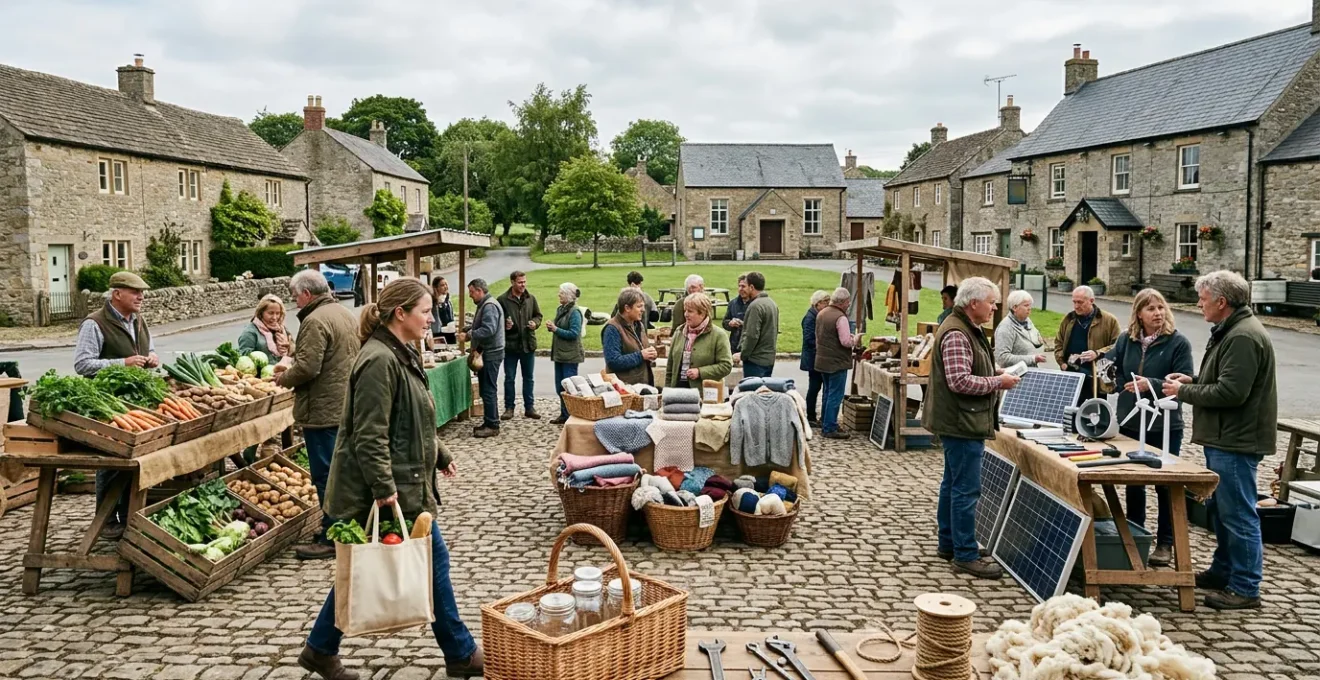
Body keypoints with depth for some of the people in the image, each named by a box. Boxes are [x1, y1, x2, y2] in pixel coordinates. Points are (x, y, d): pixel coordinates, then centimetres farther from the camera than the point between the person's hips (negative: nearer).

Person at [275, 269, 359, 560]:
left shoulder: (316, 321, -17)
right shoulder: (346, 315, 13)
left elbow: (307, 367, -24)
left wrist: (284, 378, -4)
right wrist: (291, 368, 16)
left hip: (324, 411, -10)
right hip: (347, 407, 10)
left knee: (326, 474, -3)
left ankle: (331, 539, 3)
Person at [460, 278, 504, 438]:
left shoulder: (489, 306, -16)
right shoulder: (484, 305, 17)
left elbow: (489, 329, -27)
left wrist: (468, 335, -22)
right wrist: (475, 347, 12)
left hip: (491, 354, -11)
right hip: (487, 353, 11)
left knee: (488, 390, -7)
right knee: (486, 390, 14)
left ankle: (492, 425, -3)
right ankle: (490, 422, 22)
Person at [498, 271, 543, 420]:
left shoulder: (531, 298, 3)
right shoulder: (503, 300, -7)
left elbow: (538, 315, 13)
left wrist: (535, 323, -7)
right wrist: (504, 325, -19)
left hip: (528, 344, 3)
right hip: (510, 344, -3)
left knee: (529, 378, 11)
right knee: (509, 378, 7)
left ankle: (529, 407, 21)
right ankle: (509, 408, 17)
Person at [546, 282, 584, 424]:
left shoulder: (575, 312, -13)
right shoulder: (560, 310, 12)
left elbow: (574, 333, -20)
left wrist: (556, 329, -18)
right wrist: (551, 328, 1)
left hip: (570, 356, -9)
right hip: (559, 354, 9)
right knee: (560, 387, 13)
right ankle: (564, 414, 22)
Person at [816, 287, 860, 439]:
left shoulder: (821, 314, 9)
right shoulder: (840, 318, -19)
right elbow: (846, 342, -24)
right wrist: (855, 339, -4)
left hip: (822, 361, 9)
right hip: (837, 363, -9)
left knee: (828, 394, 19)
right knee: (835, 397, -3)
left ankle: (825, 424, 27)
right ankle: (829, 429, -1)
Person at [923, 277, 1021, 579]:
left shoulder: (969, 330, 15)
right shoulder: (956, 334, -20)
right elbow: (960, 381, -27)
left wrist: (995, 373, 10)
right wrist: (998, 382, -17)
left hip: (961, 422, 12)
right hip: (962, 423, -12)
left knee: (953, 484, 17)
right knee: (966, 490, -6)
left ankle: (949, 543, 28)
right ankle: (965, 555, 1)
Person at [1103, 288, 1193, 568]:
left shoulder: (1178, 343, -8)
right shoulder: (1126, 340, 4)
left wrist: (1152, 385, -25)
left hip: (1165, 426, -4)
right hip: (1130, 423, 4)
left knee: (1165, 485, 6)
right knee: (1133, 483, 15)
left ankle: (1165, 543, 17)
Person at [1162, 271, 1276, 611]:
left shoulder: (1244, 337, -20)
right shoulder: (1231, 331, 16)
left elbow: (1231, 391, -25)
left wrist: (1184, 392, -14)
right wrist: (1192, 381, 8)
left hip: (1235, 442, -11)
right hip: (1225, 439, 11)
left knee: (1238, 514, -4)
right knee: (1225, 510, 20)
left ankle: (1245, 589, 5)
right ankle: (1223, 572, 32)